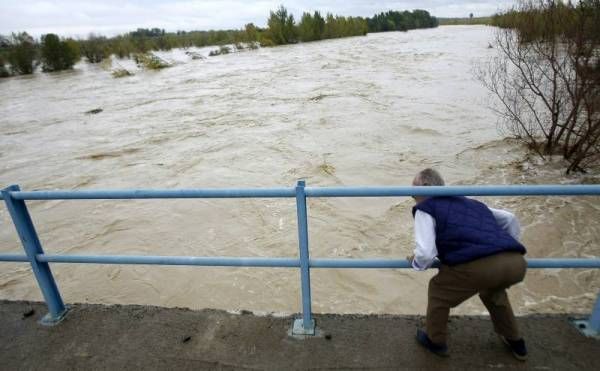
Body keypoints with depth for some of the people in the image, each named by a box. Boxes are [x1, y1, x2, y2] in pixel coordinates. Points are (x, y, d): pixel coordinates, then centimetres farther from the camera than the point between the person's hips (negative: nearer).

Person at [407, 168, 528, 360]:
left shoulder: (425, 208, 9)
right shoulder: (471, 202, 31)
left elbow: (425, 254, -3)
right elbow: (510, 219, 40)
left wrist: (415, 262, 18)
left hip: (480, 266, -7)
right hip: (517, 263, 7)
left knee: (438, 289, 22)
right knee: (492, 289, 40)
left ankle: (435, 341, 37)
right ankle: (515, 342, 53)